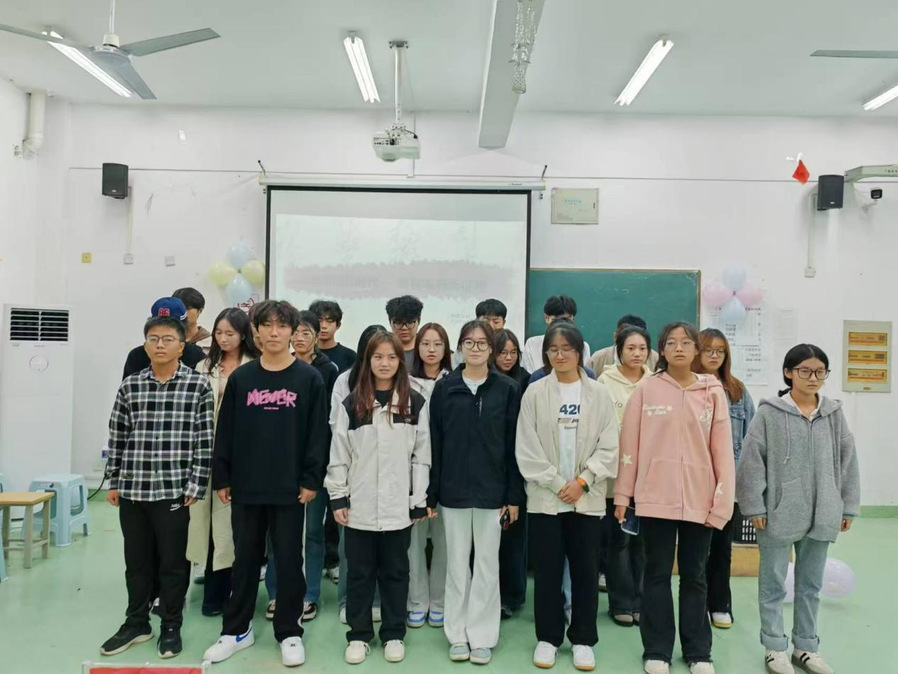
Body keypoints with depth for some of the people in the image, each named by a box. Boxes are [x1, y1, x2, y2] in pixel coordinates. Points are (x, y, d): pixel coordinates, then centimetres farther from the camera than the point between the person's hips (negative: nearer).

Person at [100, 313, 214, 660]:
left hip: (174, 490, -3)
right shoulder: (130, 386, 5)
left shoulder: (198, 385, -5)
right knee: (137, 562, 16)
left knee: (173, 563, 8)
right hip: (132, 489, 3)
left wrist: (195, 486, -8)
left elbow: (205, 440, -6)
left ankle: (171, 627, 25)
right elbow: (117, 437, 10)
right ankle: (136, 623, 33)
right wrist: (113, 482, 9)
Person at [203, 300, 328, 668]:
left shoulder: (309, 378, -3)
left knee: (289, 560, 8)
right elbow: (225, 431, 6)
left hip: (290, 488, -2)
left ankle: (289, 632, 23)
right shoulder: (240, 377, 3)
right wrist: (221, 478, 3)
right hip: (245, 486, 2)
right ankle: (236, 629, 30)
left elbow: (318, 432, -4)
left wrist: (311, 480, -7)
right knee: (245, 559, 14)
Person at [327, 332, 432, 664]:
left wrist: (420, 501, -2)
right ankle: (358, 634, 26)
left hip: (399, 506, 0)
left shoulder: (415, 403, 0)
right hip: (359, 505, 1)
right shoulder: (351, 404, 1)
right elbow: (339, 454, 3)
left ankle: (394, 634, 27)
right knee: (359, 572, 11)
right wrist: (338, 497, -1)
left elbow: (422, 455, 0)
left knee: (395, 572, 12)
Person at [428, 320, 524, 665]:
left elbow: (513, 445, -1)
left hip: (492, 490, -1)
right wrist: (430, 493, -3)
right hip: (453, 490, 1)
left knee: (487, 564, 8)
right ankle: (458, 634, 24)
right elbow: (433, 443, 0)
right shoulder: (444, 387, 1)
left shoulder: (508, 389, -1)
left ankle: (482, 636, 21)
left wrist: (514, 495, -3)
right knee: (457, 563, 10)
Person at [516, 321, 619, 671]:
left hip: (587, 497, 1)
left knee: (586, 571, 8)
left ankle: (583, 640, 24)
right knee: (547, 571, 7)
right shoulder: (534, 393, -1)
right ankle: (548, 637, 23)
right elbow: (527, 449, -4)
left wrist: (583, 481, -10)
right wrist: (557, 484, -9)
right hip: (545, 497, 0)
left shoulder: (599, 394, 2)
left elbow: (609, 447, 0)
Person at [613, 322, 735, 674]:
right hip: (655, 497, -1)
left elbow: (722, 449, 1)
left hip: (699, 499, 1)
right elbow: (630, 445, 0)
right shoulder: (646, 390, -1)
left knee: (694, 576, 14)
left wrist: (723, 500, -3)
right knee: (657, 575, 9)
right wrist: (622, 494, -1)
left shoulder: (713, 392, 2)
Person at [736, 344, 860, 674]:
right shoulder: (769, 413, -9)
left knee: (811, 585, 17)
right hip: (778, 514, -4)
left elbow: (847, 461, 8)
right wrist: (754, 507, -10)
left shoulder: (834, 413, 3)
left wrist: (848, 507, 8)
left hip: (821, 515, 4)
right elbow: (751, 461, -9)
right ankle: (775, 647, 23)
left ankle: (806, 647, 32)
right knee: (773, 585, 8)